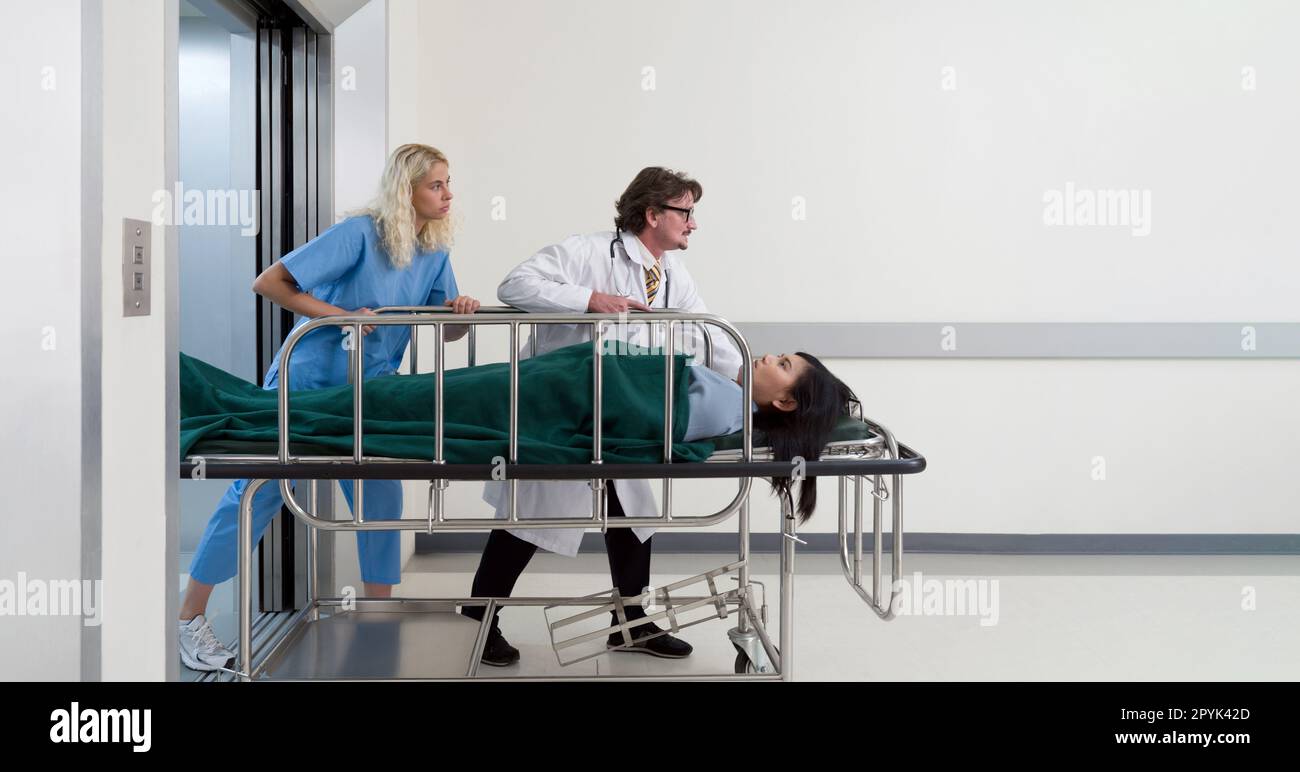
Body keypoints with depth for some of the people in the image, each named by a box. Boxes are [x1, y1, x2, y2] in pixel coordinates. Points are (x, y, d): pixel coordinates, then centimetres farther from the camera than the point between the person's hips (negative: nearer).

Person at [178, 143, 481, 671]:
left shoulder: (434, 252, 2)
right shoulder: (360, 233, -19)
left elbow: (445, 331, 5)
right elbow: (269, 283, -19)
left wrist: (460, 312, -17)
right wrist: (339, 314, -24)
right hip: (306, 383, -6)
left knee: (381, 501, 3)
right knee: (257, 494, -2)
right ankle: (190, 617, 8)